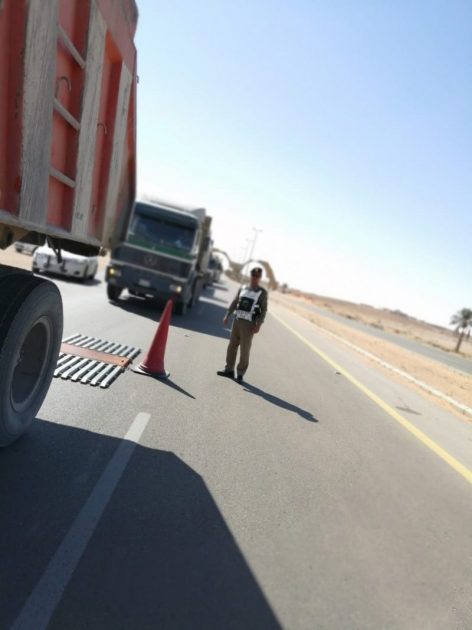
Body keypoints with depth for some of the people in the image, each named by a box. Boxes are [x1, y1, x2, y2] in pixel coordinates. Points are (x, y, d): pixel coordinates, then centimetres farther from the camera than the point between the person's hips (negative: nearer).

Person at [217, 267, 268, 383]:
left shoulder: (262, 292, -1)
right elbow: (234, 302, 15)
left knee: (245, 349, -3)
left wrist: (258, 324, -12)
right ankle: (229, 369, 19)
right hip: (237, 320, 5)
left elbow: (264, 309, -4)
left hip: (249, 323, -4)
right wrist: (227, 315, 8)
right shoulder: (243, 288, 12)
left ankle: (240, 373, 5)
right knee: (232, 345, 8)